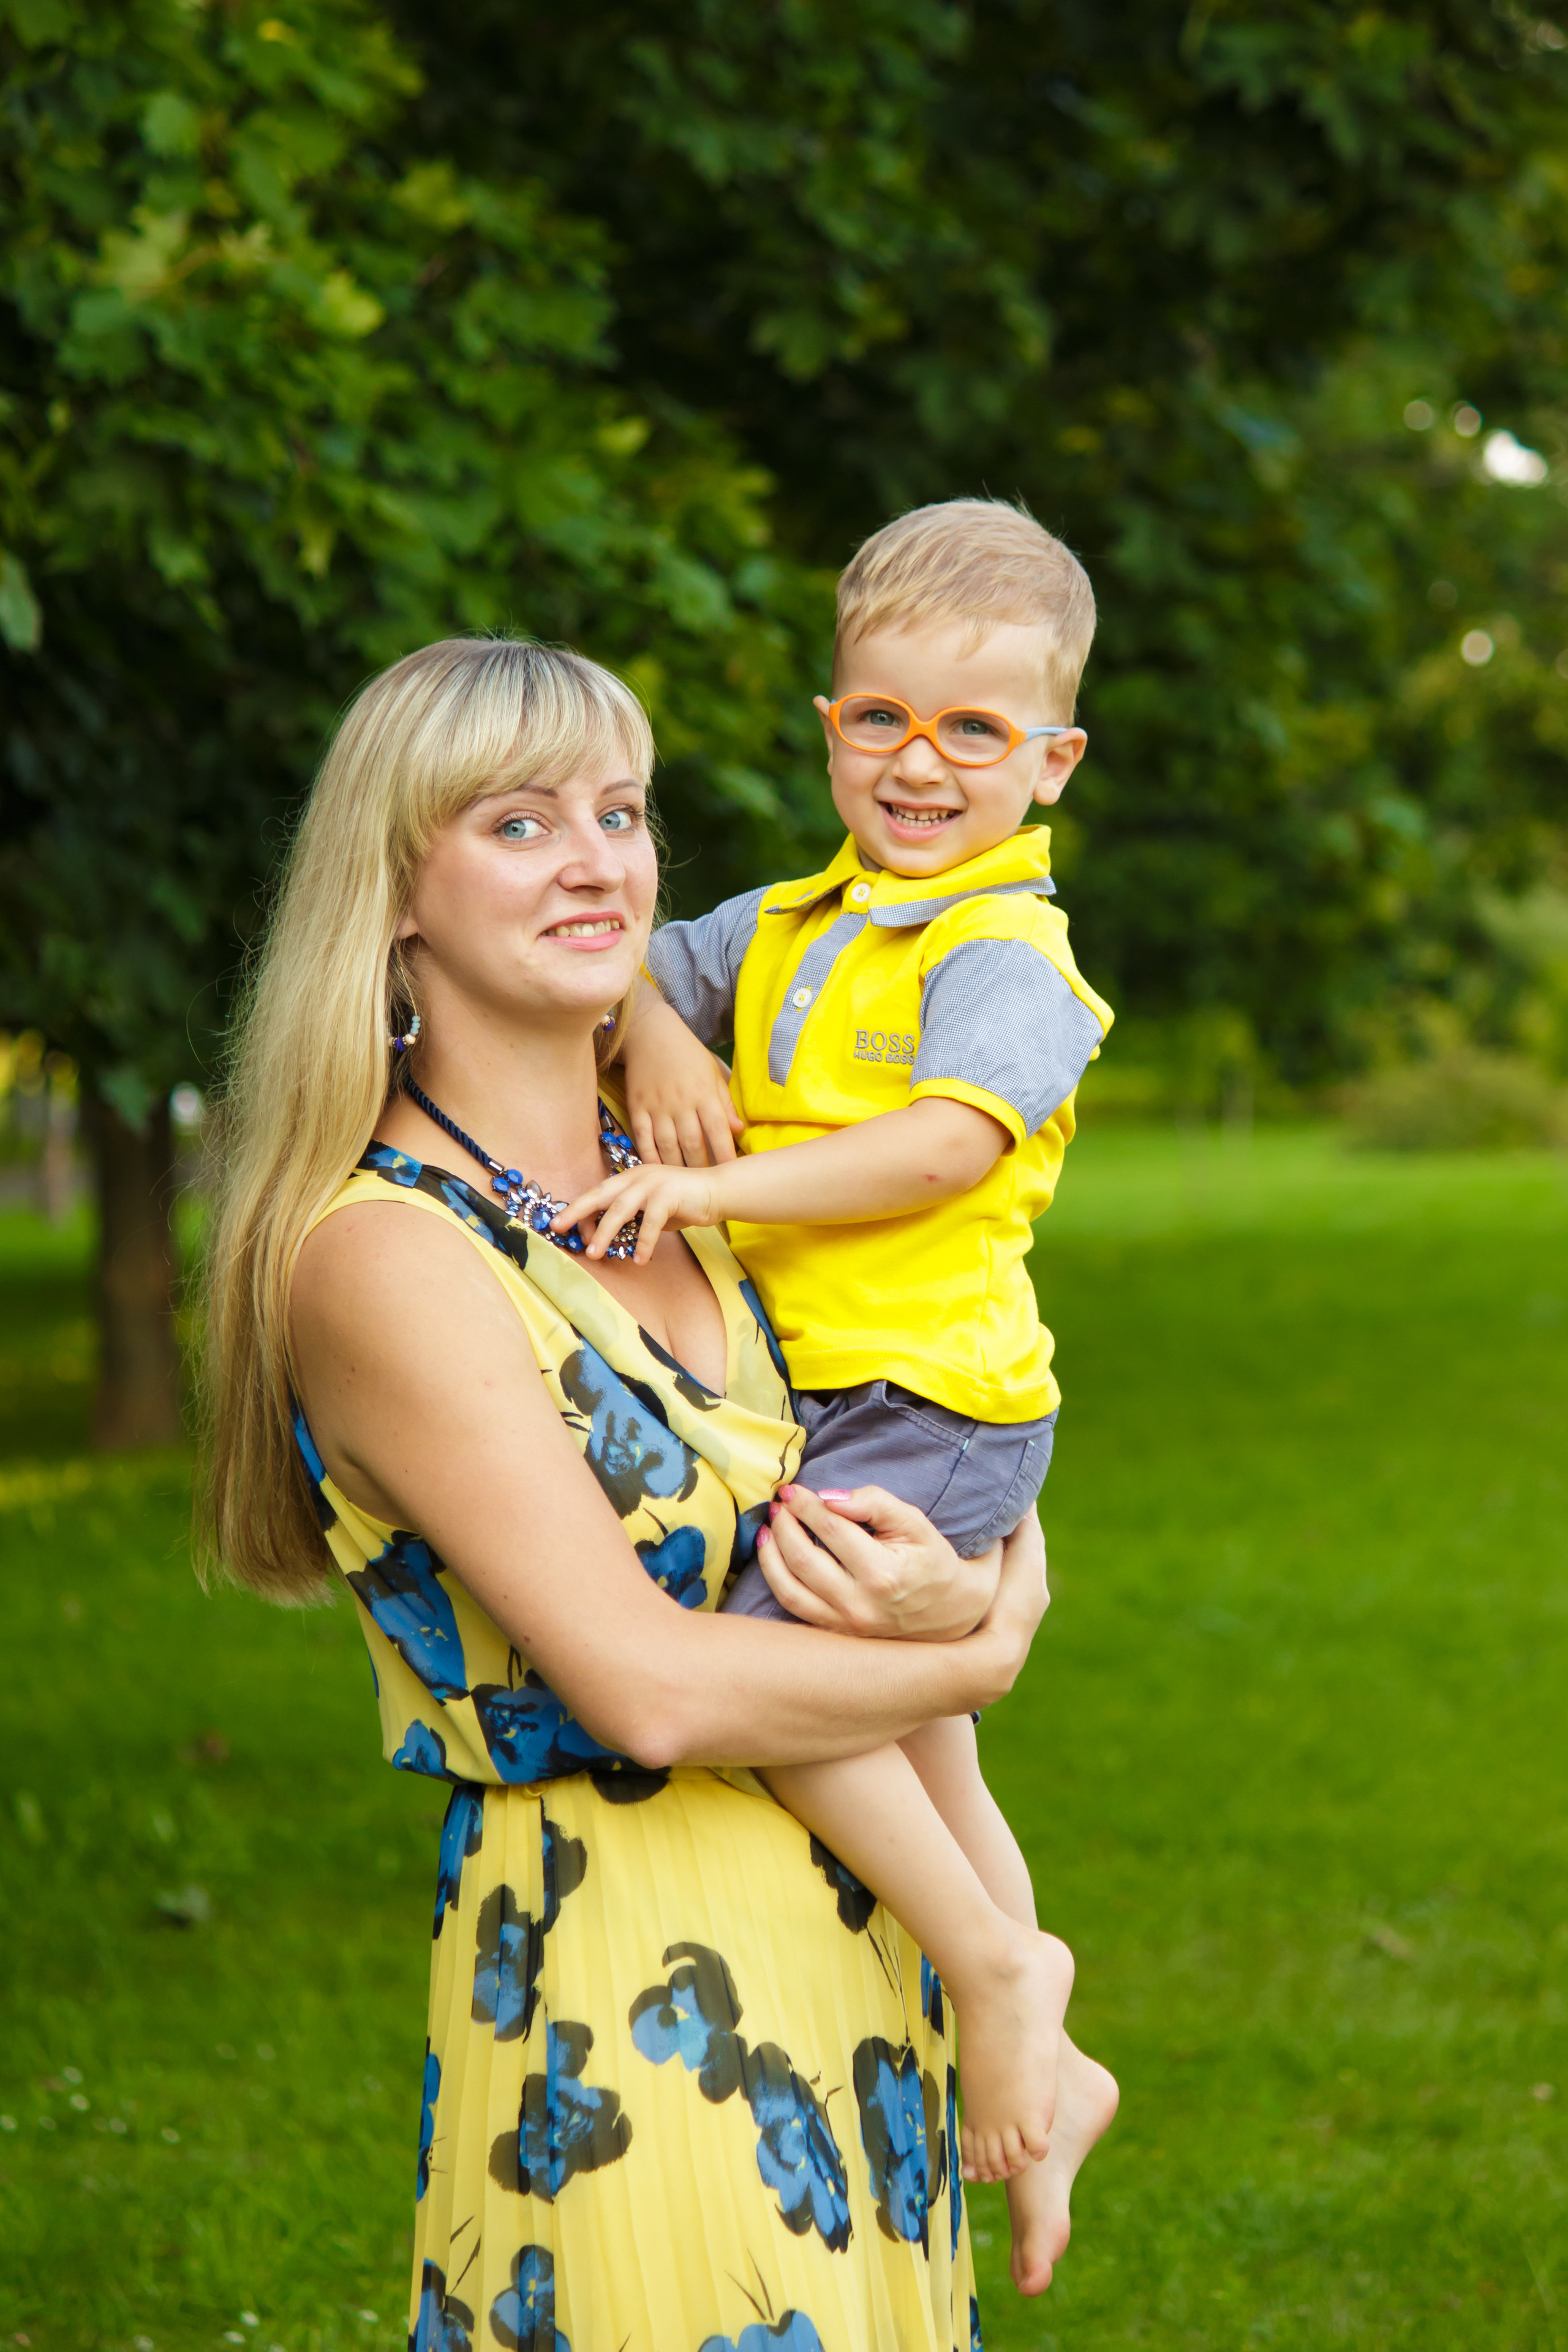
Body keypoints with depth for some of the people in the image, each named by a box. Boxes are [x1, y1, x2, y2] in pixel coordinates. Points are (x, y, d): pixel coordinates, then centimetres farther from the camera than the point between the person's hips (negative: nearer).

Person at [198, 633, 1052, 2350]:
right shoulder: (379, 1253, -15)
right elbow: (649, 1688, -20)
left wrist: (971, 1587, -10)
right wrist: (978, 1658, -7)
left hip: (848, 1939, 7)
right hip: (615, 2003, -7)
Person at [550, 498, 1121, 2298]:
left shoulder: (1008, 956, -11)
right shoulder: (793, 927, 13)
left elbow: (944, 1146, -24)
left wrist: (719, 1185, -28)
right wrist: (660, 1043, -2)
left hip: (931, 1402, -9)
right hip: (817, 1402, 9)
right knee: (909, 1747, 17)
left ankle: (996, 1965, -11)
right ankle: (1041, 2071, 32)